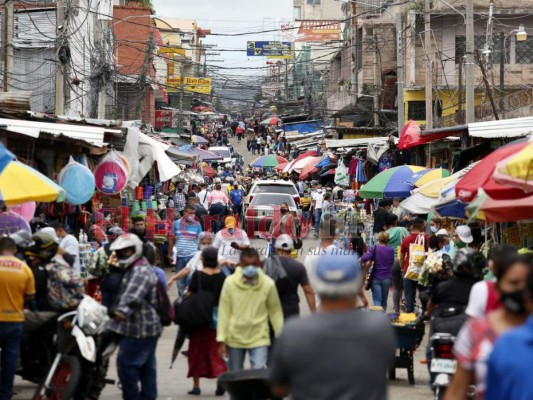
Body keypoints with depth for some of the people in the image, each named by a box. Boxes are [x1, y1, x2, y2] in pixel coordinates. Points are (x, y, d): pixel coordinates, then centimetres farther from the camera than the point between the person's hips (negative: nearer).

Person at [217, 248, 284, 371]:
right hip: (235, 339, 1)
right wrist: (221, 340, -5)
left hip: (259, 339, -1)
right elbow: (224, 313, -5)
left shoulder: (268, 284, -8)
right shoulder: (230, 282, -8)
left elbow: (275, 312, 0)